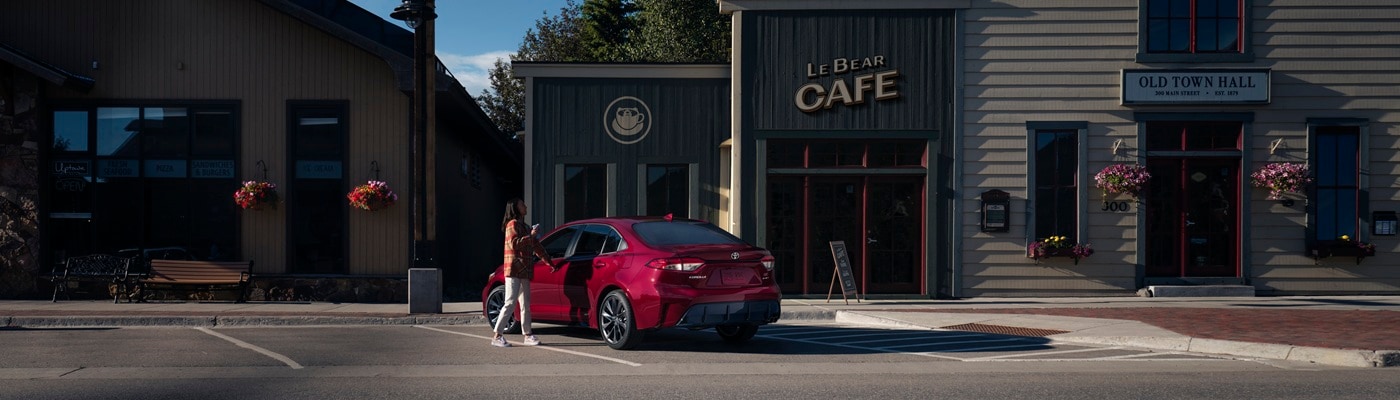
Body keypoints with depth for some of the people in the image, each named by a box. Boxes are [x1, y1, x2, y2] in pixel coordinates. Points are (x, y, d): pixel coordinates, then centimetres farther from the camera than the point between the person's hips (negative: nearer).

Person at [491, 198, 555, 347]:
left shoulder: (525, 226, 22)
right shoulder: (513, 224, -5)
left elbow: (536, 247, 27)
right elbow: (513, 243, -19)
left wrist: (550, 262, 29)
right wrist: (531, 236, -17)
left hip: (524, 271, 9)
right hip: (514, 270, -9)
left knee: (525, 304, 9)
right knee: (511, 303, -12)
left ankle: (527, 335, 13)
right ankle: (497, 337, -10)